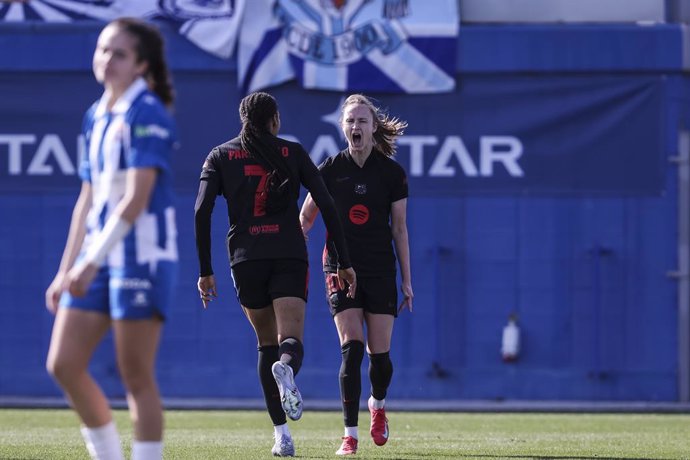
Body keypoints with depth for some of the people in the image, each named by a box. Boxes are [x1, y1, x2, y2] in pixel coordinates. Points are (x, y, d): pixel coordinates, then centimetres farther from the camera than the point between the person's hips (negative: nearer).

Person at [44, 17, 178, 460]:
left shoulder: (147, 115, -12)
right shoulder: (96, 117, 13)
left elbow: (137, 198, -19)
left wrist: (92, 262, -23)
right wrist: (67, 269, 16)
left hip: (141, 256, -8)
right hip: (100, 258, 8)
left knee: (136, 375, -5)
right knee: (63, 363, 4)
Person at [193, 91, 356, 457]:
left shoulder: (220, 156, 10)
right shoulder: (293, 153, 9)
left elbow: (202, 211, -1)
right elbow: (326, 206, 2)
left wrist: (205, 271, 2)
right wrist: (344, 262, 6)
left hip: (245, 258, 1)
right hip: (290, 255, -1)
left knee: (267, 343, 16)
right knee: (291, 341, -7)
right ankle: (286, 369, -46)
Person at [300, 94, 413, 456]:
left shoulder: (392, 173, 1)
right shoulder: (330, 169, 0)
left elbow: (400, 228, 5)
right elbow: (306, 216, 8)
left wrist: (407, 279, 4)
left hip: (381, 271, 1)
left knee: (380, 352, 1)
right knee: (352, 348, -14)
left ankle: (377, 404, 35)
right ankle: (350, 434, -10)